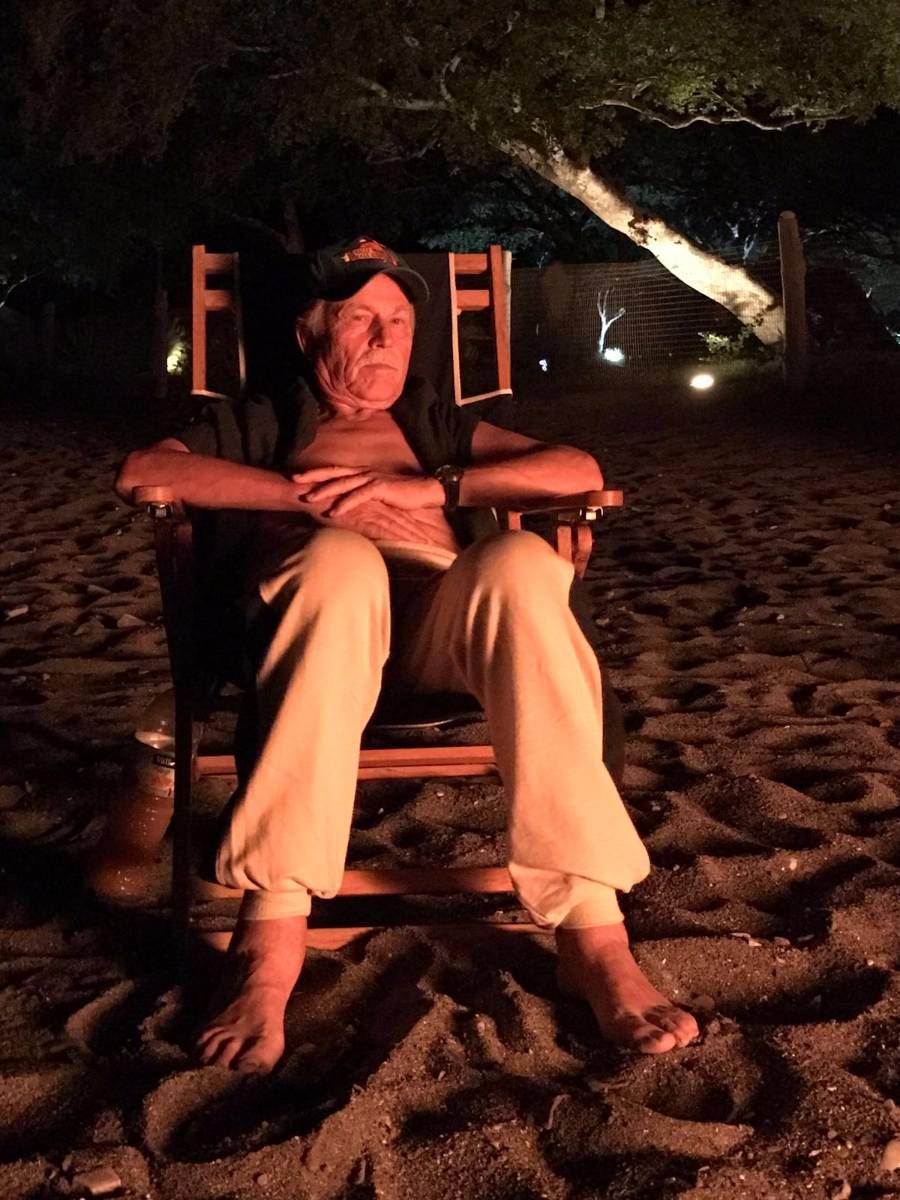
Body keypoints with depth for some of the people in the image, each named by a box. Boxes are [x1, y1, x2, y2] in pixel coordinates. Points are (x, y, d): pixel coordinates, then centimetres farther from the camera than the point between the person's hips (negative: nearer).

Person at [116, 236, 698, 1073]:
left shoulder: (437, 426, 34)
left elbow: (581, 470, 16)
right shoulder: (262, 424, 29)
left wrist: (430, 489, 1)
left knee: (522, 562, -33)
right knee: (341, 559, -37)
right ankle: (271, 931, -43)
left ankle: (591, 928, -40)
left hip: (446, 621, 2)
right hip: (312, 602, -1)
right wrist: (309, 495, -6)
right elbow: (142, 471, 7)